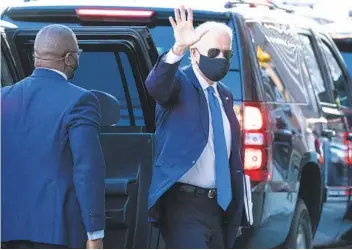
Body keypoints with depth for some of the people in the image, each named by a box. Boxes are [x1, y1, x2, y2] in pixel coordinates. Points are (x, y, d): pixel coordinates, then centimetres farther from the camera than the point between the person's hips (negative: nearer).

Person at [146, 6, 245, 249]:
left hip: (218, 206, 8)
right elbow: (155, 85, -31)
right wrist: (178, 49, -49)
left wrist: (235, 210, 19)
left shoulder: (224, 96, 16)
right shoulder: (180, 84, -6)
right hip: (184, 204, -8)